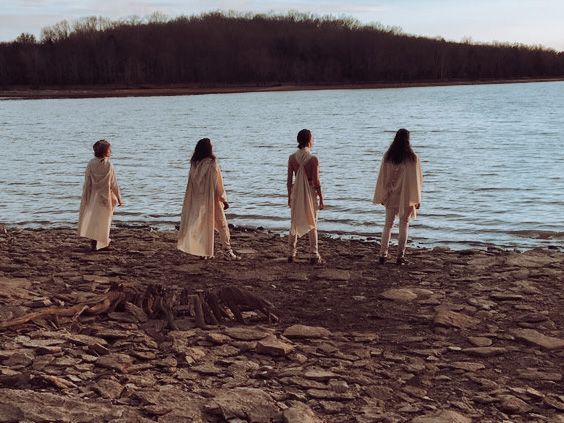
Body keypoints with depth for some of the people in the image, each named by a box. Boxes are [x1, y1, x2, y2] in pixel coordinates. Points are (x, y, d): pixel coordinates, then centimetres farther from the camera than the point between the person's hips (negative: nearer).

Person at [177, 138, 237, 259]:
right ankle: (227, 251, 1)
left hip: (198, 200, 5)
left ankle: (204, 252, 14)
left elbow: (192, 183, 5)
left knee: (203, 225, 14)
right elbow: (218, 184, -12)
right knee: (222, 225, 3)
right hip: (212, 199, -5)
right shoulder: (212, 164, -14)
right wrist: (224, 199, -5)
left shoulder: (194, 164, 1)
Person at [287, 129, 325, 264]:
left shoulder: (292, 158, -2)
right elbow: (316, 181, -12)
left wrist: (289, 197, 12)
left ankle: (291, 254, 16)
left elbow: (289, 180, 1)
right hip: (310, 193, -3)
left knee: (295, 223, 13)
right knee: (312, 224, 6)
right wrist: (321, 198, -4)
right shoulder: (313, 159, -13)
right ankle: (314, 256, 7)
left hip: (296, 193, 3)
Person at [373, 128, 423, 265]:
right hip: (406, 197, -2)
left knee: (388, 224, 12)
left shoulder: (387, 156, -3)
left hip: (391, 196, 2)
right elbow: (416, 179, -6)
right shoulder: (412, 158, -9)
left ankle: (383, 254, 6)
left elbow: (382, 177, 0)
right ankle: (400, 256, 7)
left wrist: (382, 197, 8)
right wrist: (416, 199, 1)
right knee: (404, 224, 7)